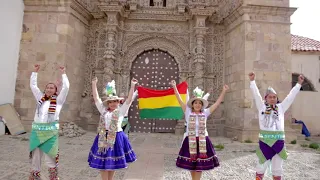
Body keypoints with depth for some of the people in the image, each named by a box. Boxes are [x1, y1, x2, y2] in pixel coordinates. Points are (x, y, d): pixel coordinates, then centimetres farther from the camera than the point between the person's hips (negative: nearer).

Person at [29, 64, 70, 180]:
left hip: (51, 131, -4)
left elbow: (66, 87, -6)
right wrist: (35, 72, 15)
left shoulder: (58, 100, 3)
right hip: (37, 130, 4)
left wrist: (63, 73, -4)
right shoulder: (40, 98, 14)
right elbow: (33, 85, 18)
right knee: (35, 154, 12)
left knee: (50, 155, 2)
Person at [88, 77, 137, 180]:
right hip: (103, 138, 2)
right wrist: (94, 84, 7)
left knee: (113, 162, 11)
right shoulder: (103, 110, 8)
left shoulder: (121, 111, 1)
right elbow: (96, 98, 10)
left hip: (116, 138, -2)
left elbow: (129, 100, -7)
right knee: (102, 162, 4)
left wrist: (132, 86, -15)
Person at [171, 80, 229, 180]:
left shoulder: (205, 113, 0)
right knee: (191, 164, 11)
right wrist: (174, 87, -13)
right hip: (190, 142, -1)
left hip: (202, 142, 1)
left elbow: (218, 102, 0)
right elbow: (180, 100, -9)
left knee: (200, 165, 6)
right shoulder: (188, 112, -3)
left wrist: (224, 91, -4)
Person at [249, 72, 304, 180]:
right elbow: (256, 94, -1)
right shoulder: (262, 106, 5)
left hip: (278, 141, 2)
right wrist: (252, 81, -7)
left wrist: (299, 84, 8)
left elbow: (291, 96, 10)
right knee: (261, 166, 6)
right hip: (265, 140, -2)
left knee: (277, 168, 13)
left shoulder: (281, 107, 11)